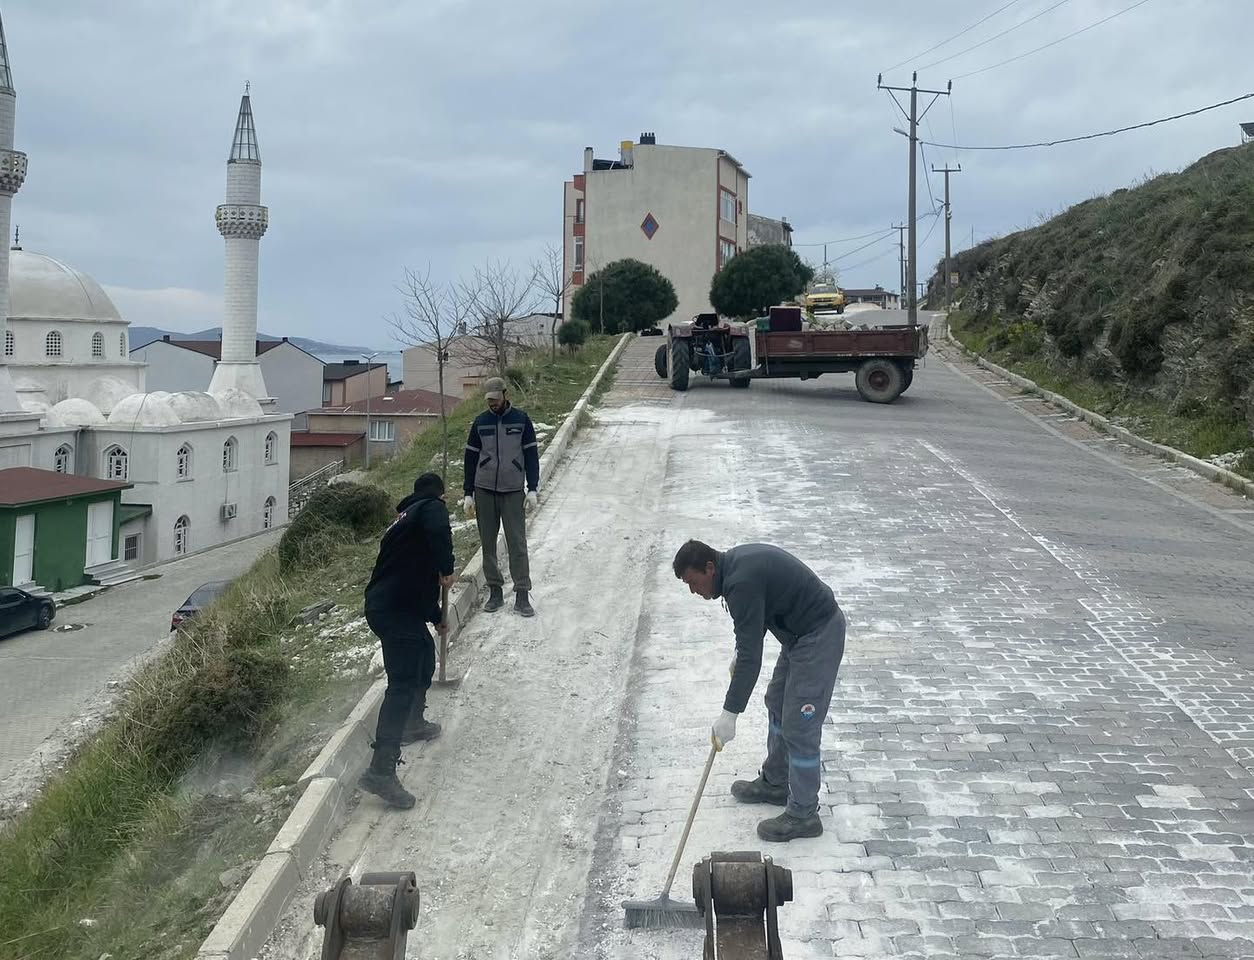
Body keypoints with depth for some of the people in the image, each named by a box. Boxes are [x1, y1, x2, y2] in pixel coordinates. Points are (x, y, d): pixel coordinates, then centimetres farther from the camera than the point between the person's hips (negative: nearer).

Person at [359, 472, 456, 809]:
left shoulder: (407, 516, 27)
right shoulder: (432, 507, 1)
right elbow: (439, 530, -27)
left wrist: (436, 617, 48)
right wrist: (447, 569, -12)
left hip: (383, 604, 10)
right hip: (397, 612, -10)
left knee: (425, 654, 32)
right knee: (403, 684, -13)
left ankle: (413, 723, 48)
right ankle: (381, 771, -20)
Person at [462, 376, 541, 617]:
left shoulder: (521, 420, 1)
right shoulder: (480, 422, 6)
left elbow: (531, 455, 3)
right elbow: (470, 458, 9)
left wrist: (533, 489, -5)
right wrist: (468, 493, 5)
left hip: (513, 491, -2)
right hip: (484, 491, 2)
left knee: (517, 543, -5)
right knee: (488, 543, 5)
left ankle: (522, 595, -3)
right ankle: (495, 592, 14)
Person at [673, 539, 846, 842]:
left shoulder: (741, 582, -26)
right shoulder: (735, 561, 4)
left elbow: (751, 657, -27)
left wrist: (729, 715, -24)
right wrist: (741, 653, 15)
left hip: (818, 635, -11)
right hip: (800, 629, 11)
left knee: (799, 726, -5)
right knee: (777, 705, 21)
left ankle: (803, 815, 5)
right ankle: (775, 783, 35)